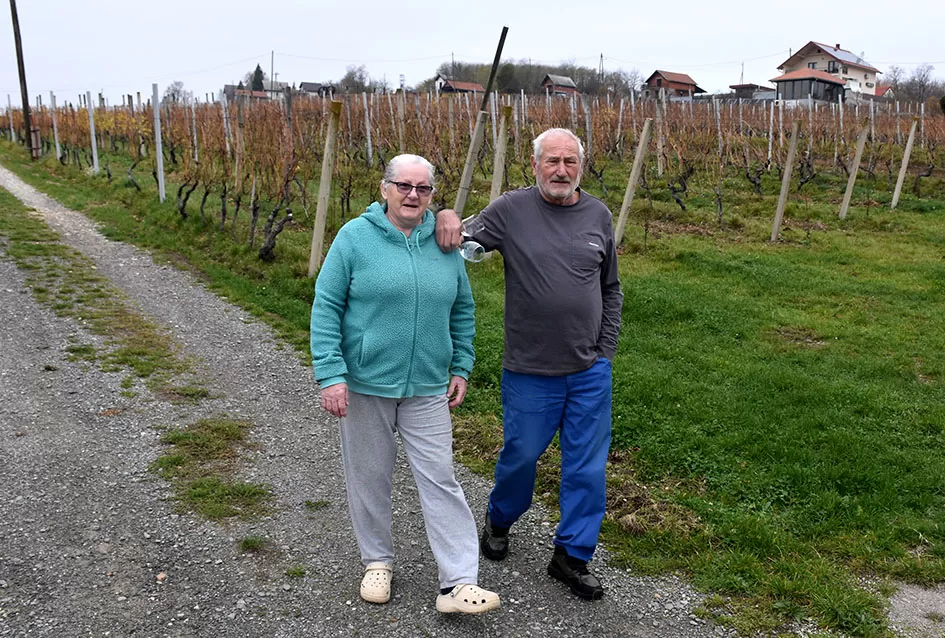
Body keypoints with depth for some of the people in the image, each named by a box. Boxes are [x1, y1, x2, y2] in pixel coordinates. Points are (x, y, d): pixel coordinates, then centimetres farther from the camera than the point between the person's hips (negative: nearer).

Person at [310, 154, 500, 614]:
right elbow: (326, 308, -7)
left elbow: (462, 309, 13)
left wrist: (460, 368, 9)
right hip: (365, 384, -2)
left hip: (428, 387, 2)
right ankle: (377, 561, 33)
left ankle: (458, 585, 6)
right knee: (370, 477, 11)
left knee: (440, 480, 1)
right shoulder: (355, 237, -6)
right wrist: (330, 374, -14)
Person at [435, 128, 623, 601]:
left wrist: (606, 349, 8)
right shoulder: (510, 211, -7)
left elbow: (610, 288, 12)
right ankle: (499, 520, 43)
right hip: (530, 371, -3)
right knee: (521, 454, 13)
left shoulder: (599, 215, 4)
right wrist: (446, 216, -21)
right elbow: (460, 244, 1)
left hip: (590, 371, 3)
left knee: (587, 466, 8)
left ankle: (571, 555, 25)